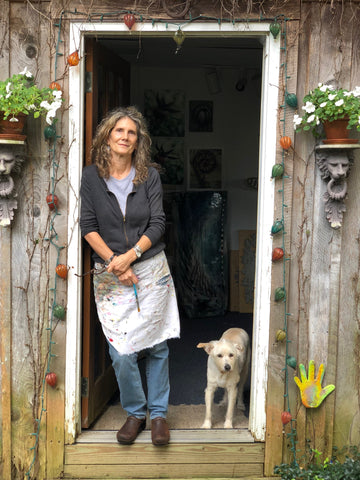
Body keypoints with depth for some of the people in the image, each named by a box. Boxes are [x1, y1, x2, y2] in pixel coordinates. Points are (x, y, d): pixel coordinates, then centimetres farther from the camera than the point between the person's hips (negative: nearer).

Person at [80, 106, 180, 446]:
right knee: (121, 353, -2)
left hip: (151, 270, 1)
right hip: (110, 276, 0)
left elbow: (157, 224, -4)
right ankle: (134, 412, 20)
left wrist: (130, 255, -17)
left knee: (156, 345, 6)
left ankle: (158, 412, 23)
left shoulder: (149, 176, 0)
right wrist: (114, 262, -13)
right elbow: (88, 227, -3)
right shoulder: (91, 176, 0)